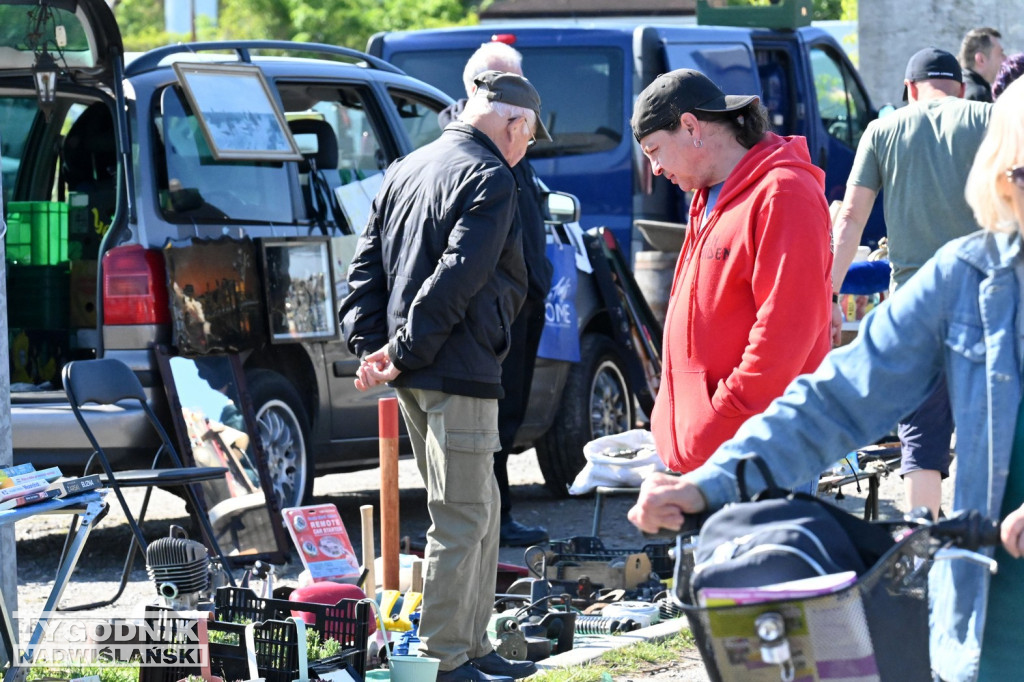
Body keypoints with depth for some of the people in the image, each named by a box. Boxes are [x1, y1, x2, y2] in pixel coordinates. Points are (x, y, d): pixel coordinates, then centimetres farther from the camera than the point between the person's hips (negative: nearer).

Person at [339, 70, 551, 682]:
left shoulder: (407, 171, 17)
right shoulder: (490, 178, -11)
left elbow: (367, 265, 14)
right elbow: (457, 278, -20)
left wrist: (369, 344, 5)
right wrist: (404, 352, -17)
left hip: (416, 375, 9)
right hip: (459, 375, -9)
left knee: (479, 512, 18)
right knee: (463, 517, -6)